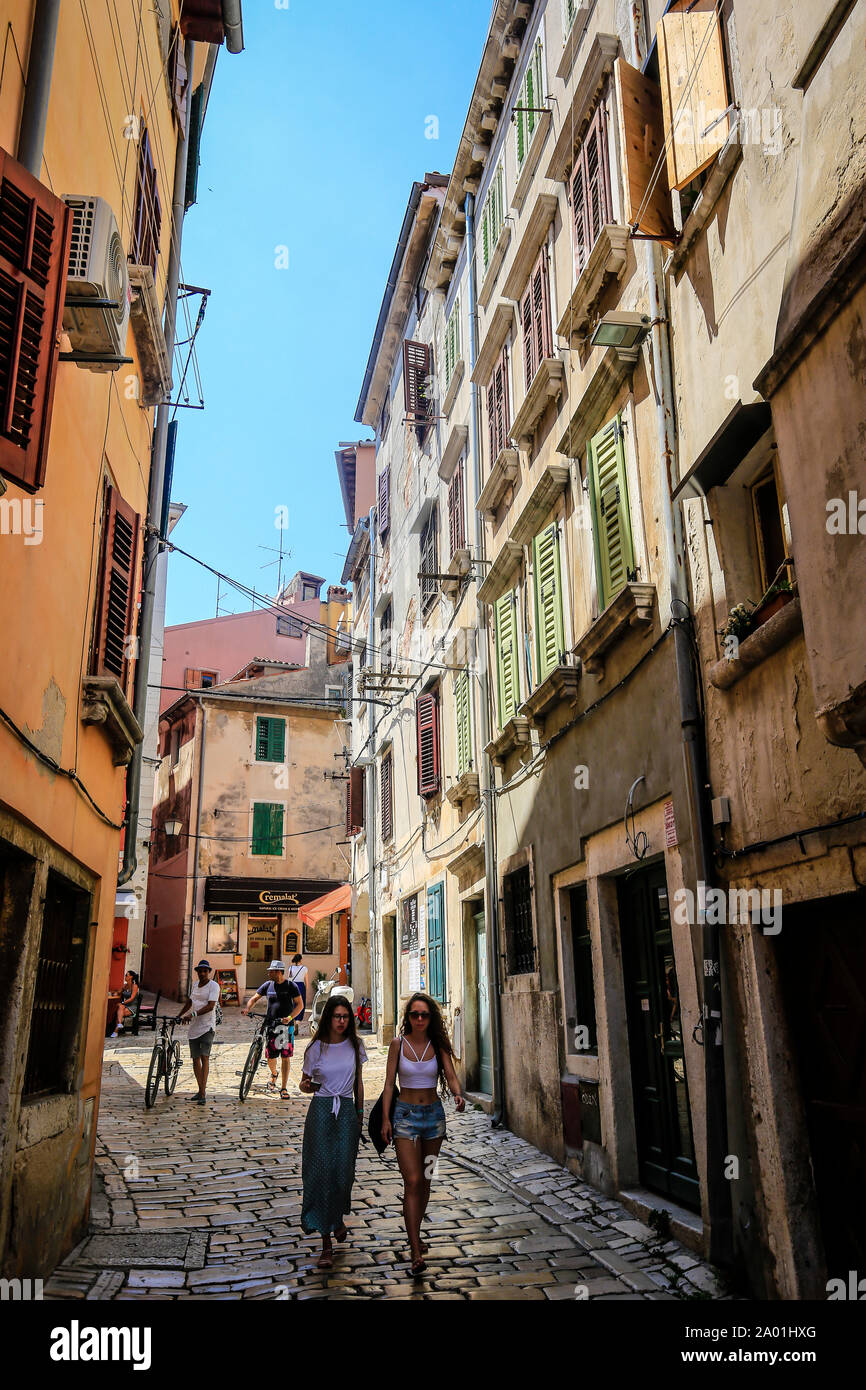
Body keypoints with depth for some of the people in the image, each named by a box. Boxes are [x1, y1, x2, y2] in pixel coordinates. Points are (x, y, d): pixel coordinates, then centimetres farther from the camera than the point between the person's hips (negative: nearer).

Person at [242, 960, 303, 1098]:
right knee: (270, 1057, 0)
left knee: (286, 1057, -3)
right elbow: (254, 998, 12)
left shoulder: (291, 986, -2)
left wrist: (290, 1017, -19)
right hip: (271, 1025, 2)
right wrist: (247, 1008, -9)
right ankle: (273, 1074, 34)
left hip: (286, 1026, -2)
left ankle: (284, 1089, 6)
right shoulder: (268, 985, 6)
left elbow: (300, 1005, -4)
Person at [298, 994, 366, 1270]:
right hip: (321, 1111, -2)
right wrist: (306, 1086, -16)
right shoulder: (316, 1048, -2)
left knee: (344, 1171, 0)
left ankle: (338, 1218, 32)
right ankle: (326, 1242, 3)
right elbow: (305, 1082, 7)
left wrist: (360, 1112, 14)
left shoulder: (355, 1045, 5)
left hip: (347, 1111, 2)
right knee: (321, 1171, -5)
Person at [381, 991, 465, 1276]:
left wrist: (457, 1094, -29)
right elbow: (389, 1084, -2)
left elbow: (450, 1076, -8)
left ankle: (414, 1235, 30)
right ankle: (416, 1251, -10)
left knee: (425, 1181, 12)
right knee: (413, 1182, -10)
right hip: (405, 1114, -3)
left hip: (434, 1113, 3)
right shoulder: (398, 1044, -5)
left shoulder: (438, 1045, -1)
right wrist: (385, 1119, -7)